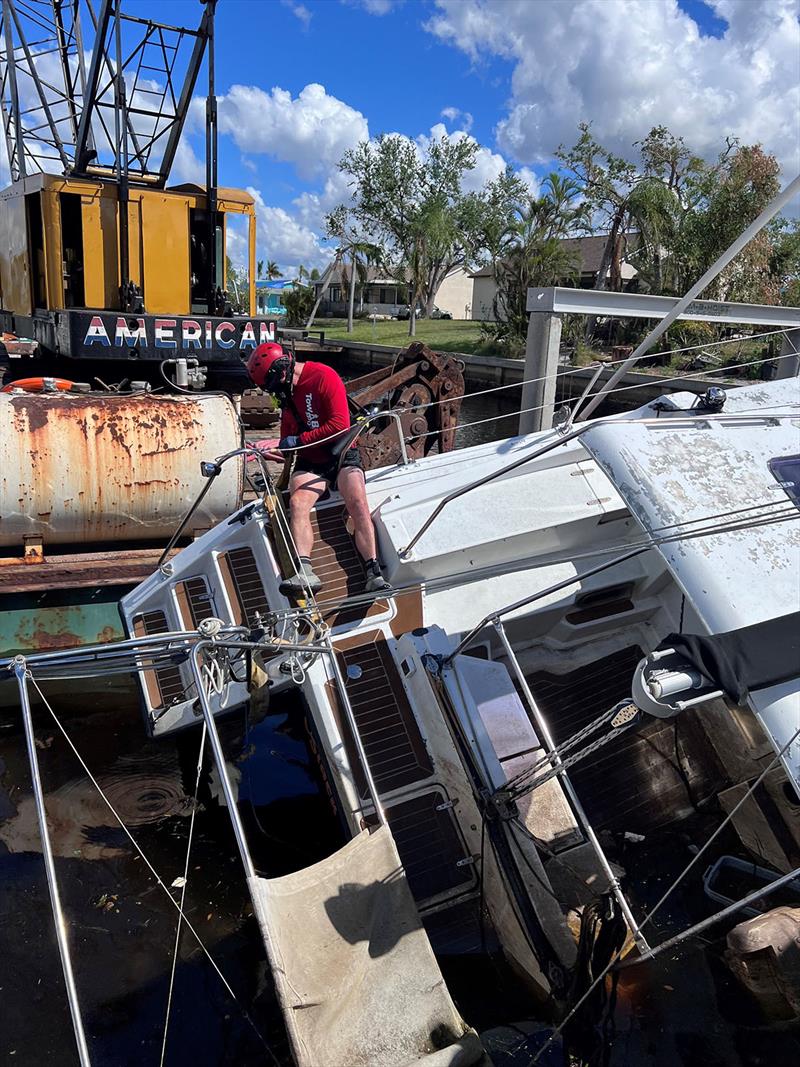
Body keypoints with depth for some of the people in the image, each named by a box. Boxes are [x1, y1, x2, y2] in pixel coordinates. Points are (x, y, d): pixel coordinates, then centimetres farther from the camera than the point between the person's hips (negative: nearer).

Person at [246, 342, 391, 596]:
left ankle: (375, 575, -28)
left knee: (358, 504, -26)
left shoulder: (324, 377, -9)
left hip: (342, 455, -4)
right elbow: (287, 444, 20)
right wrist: (269, 448, -2)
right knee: (297, 502, -24)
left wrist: (299, 440, -13)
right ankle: (305, 573, -38)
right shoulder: (287, 393, 15)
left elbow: (340, 425, -17)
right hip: (309, 463, 5)